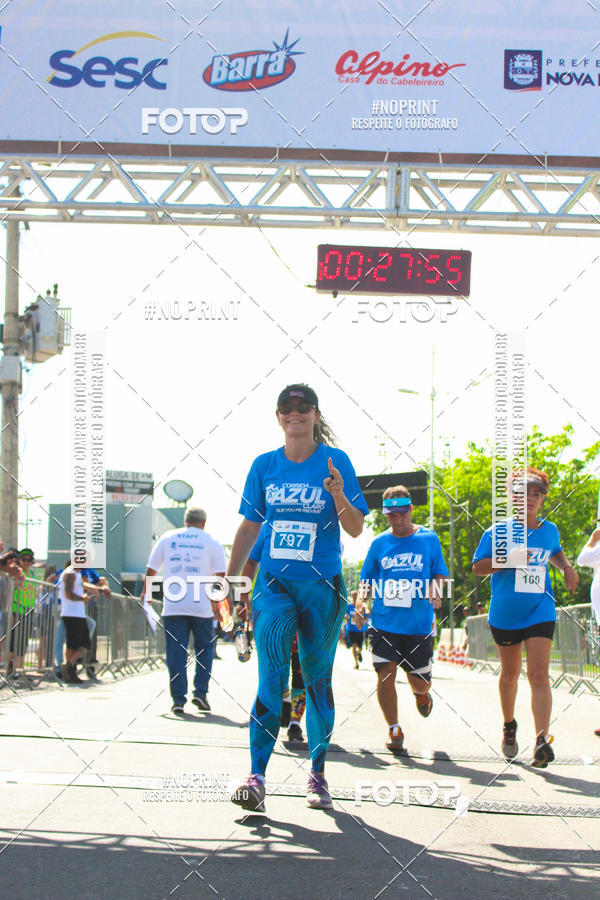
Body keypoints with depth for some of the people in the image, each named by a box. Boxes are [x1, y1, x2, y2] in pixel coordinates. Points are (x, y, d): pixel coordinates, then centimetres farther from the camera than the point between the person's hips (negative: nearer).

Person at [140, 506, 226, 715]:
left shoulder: (167, 538, 12)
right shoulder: (211, 542, 7)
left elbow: (151, 569, 15)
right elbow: (220, 576, 1)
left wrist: (145, 592, 28)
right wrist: (216, 603, 9)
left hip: (172, 606, 1)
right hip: (201, 606, -1)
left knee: (176, 652, 2)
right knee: (204, 648, 13)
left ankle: (178, 699, -3)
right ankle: (200, 692, 2)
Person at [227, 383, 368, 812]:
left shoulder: (335, 462, -1)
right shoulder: (264, 465, 6)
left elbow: (356, 529, -2)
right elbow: (250, 527, 15)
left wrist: (338, 495, -21)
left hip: (323, 587, -1)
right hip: (273, 583, 1)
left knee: (317, 679, 7)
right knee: (272, 676, -12)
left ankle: (318, 774, 21)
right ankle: (256, 776, -17)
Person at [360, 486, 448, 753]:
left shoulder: (429, 539, 4)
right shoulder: (379, 543, 6)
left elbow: (440, 574, 10)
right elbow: (366, 579, 13)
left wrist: (435, 588, -12)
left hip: (419, 624, 0)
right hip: (384, 623, 0)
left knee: (419, 681, 6)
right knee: (385, 676, -10)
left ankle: (421, 695, 44)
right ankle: (394, 729, 5)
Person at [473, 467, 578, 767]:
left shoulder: (550, 530, 8)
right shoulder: (499, 532, -3)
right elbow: (477, 566, -4)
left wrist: (567, 568, 10)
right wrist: (509, 560, -18)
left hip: (540, 613, 1)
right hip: (505, 615, 0)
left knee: (539, 675, -14)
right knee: (510, 674, 14)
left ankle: (542, 740, -23)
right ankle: (509, 726, 39)